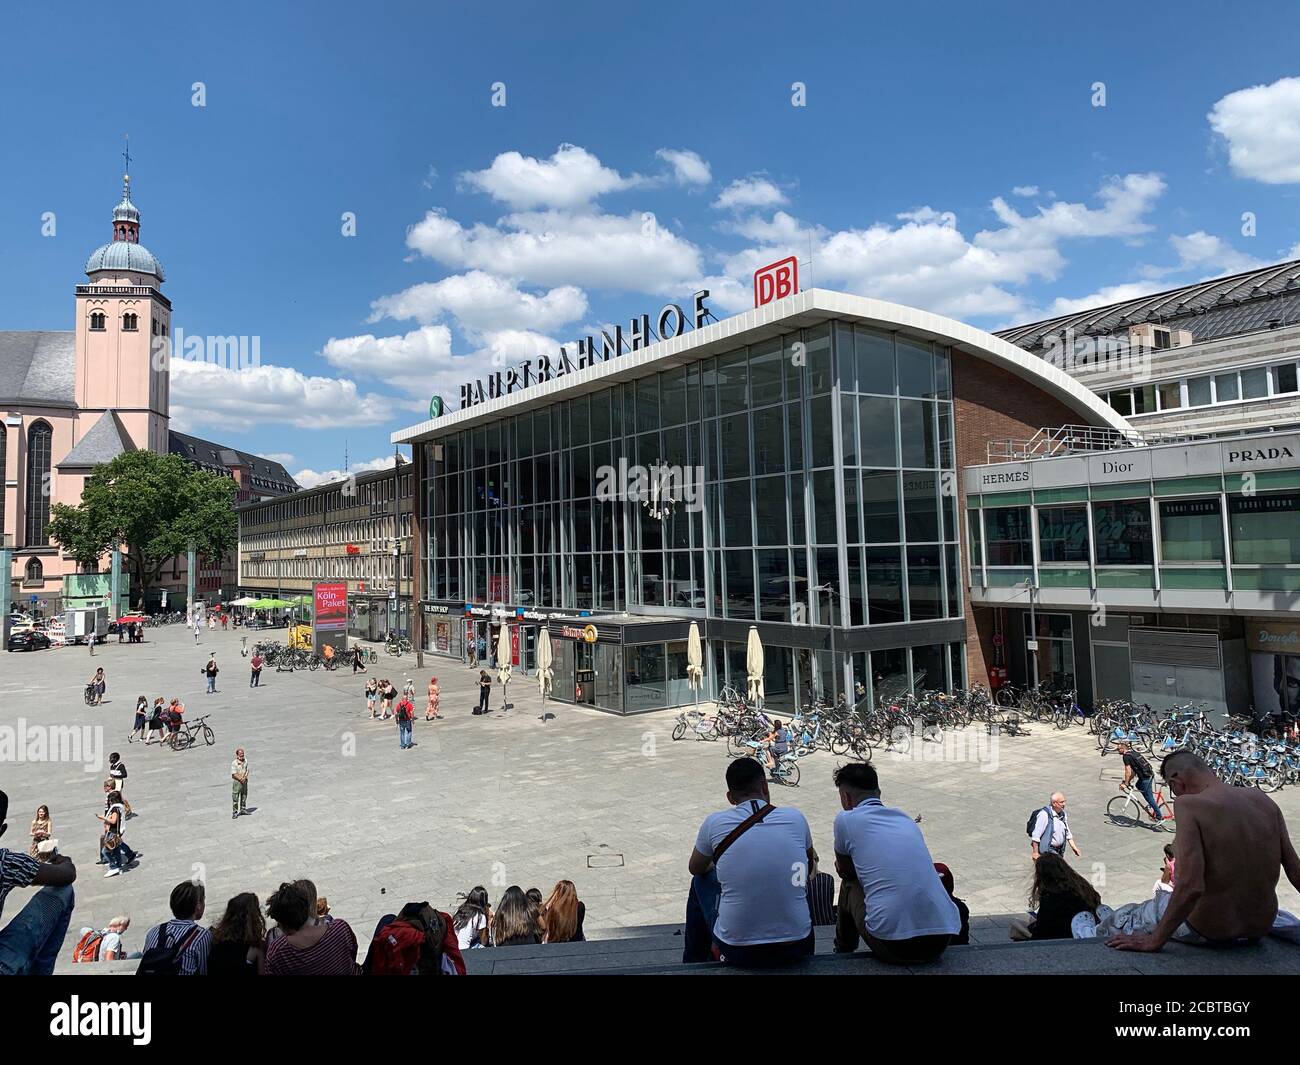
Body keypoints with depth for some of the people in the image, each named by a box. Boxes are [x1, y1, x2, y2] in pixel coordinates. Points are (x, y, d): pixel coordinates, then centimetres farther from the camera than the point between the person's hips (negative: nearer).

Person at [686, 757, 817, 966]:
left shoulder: (714, 823, -6)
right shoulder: (795, 818, -2)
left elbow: (696, 869, 16)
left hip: (736, 952, -1)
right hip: (796, 947, 2)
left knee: (701, 881, 26)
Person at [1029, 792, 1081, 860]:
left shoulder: (1063, 814, 9)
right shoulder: (1044, 814, -17)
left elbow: (1067, 833, 23)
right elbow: (1036, 835, -18)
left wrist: (1073, 847, 16)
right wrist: (1035, 852, -19)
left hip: (1058, 852, 8)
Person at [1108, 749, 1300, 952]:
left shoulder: (1189, 805, -21)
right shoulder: (1261, 798, -3)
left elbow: (1190, 887, -28)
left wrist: (1154, 941, -22)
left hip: (1210, 933, -6)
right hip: (1261, 929, 7)